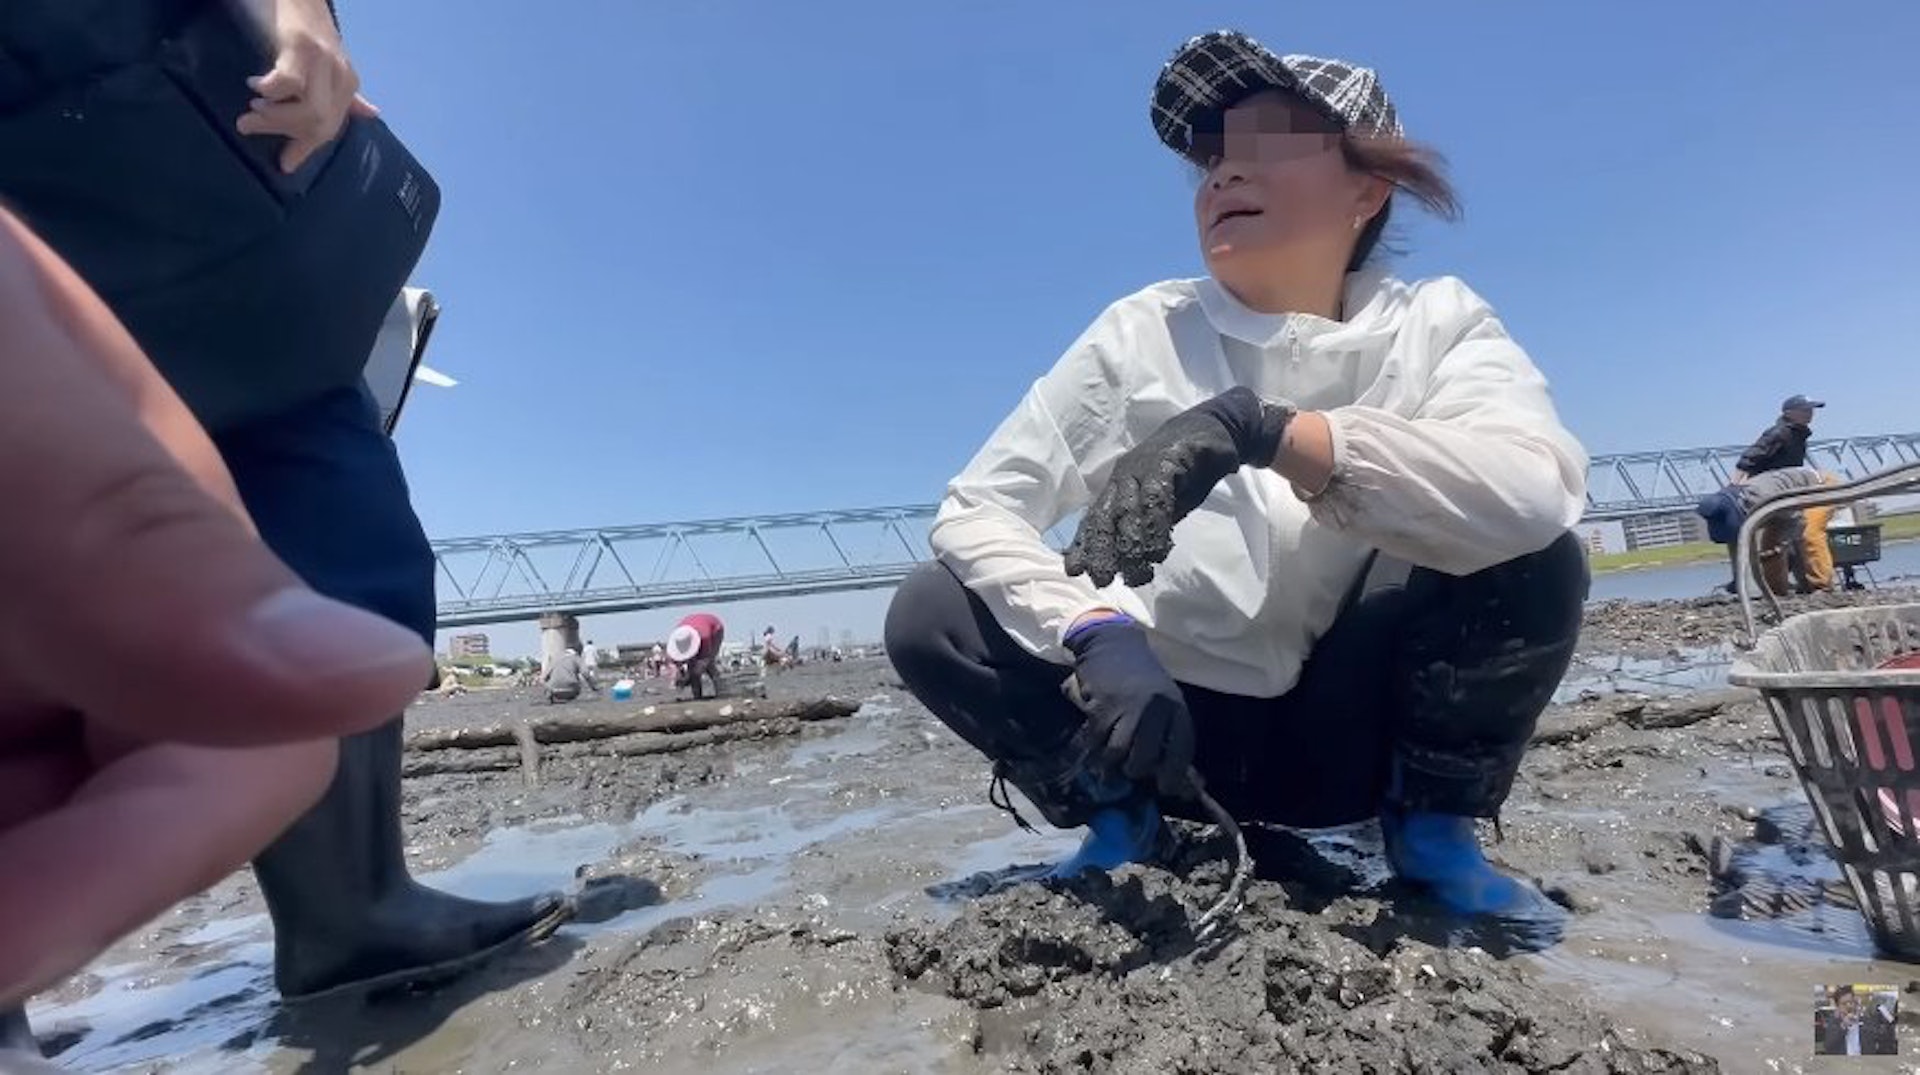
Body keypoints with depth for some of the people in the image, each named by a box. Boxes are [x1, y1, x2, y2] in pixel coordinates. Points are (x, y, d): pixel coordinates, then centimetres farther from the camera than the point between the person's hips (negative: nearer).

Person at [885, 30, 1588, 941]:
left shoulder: (1435, 325, -8)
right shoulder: (1140, 335, -8)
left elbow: (1539, 496, -29)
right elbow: (970, 513, -14)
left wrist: (1262, 429, -39)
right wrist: (1101, 641, -30)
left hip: (1343, 731, 0)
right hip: (1165, 720, 1)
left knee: (1533, 559, -25)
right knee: (928, 612, -18)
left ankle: (1433, 830, 1)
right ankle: (1123, 819, 4)